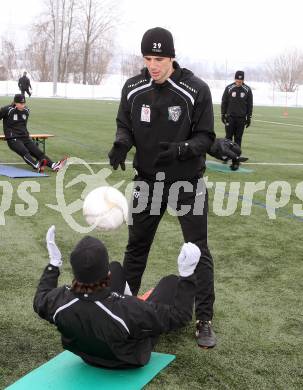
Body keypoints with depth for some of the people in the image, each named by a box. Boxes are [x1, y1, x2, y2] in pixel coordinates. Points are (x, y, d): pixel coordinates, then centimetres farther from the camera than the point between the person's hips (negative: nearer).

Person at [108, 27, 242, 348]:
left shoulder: (196, 90, -14)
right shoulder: (133, 89, -4)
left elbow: (205, 137, -11)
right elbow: (125, 125, 6)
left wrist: (182, 149, -31)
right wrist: (121, 143, -17)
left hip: (187, 180, -3)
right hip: (147, 178, 3)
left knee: (198, 249, 0)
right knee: (136, 246, 14)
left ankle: (204, 319, 11)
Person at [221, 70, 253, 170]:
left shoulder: (247, 90, 1)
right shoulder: (229, 88, -2)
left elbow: (250, 105, 6)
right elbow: (224, 102, 4)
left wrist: (249, 118, 4)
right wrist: (223, 115, 1)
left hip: (241, 118, 1)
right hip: (230, 117, -1)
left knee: (238, 140, 2)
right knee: (228, 138, -2)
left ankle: (236, 161, 3)